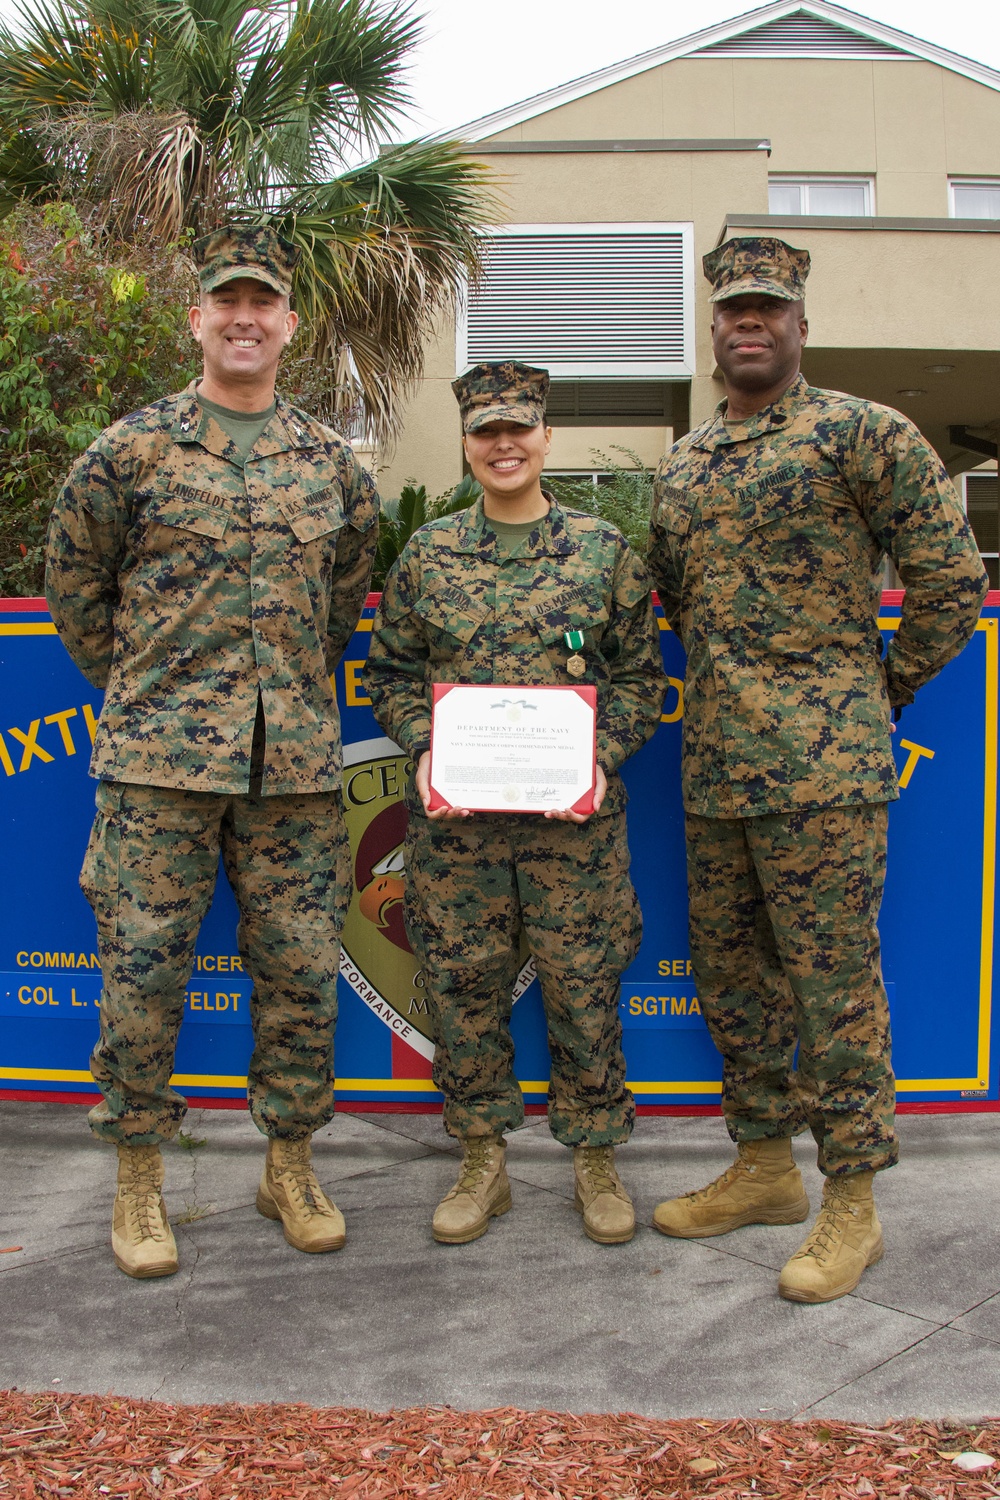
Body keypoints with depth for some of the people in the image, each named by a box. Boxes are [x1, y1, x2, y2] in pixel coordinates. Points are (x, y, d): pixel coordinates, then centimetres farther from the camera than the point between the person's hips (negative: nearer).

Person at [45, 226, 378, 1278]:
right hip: (158, 757, -2)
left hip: (297, 759, 3)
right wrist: (139, 684, 9)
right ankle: (138, 1182, 21)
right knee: (143, 970, 2)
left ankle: (289, 1167, 25)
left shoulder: (330, 461, 10)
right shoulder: (131, 448, 1)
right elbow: (73, 580, 10)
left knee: (302, 971, 7)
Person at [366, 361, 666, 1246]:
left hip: (575, 814, -1)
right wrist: (424, 749, -6)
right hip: (455, 814, 1)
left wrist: (601, 756, -9)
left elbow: (641, 675, 6)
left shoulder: (603, 550, 4)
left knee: (584, 987, 5)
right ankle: (483, 1163, 25)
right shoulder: (428, 553, 7)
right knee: (464, 984, 8)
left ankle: (596, 1161, 25)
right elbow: (392, 672, 10)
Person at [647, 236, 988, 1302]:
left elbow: (951, 578, -5)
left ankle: (851, 1203, 15)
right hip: (712, 767, 7)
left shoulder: (860, 433, -4)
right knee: (729, 971, 14)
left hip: (822, 766, -7)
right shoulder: (680, 465, 16)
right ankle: (764, 1167, 30)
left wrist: (884, 686, 2)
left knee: (834, 979, 0)